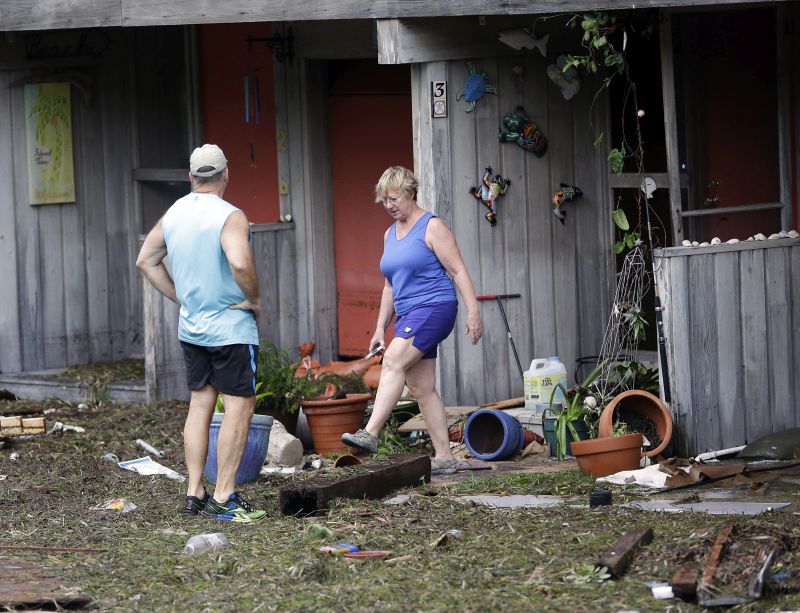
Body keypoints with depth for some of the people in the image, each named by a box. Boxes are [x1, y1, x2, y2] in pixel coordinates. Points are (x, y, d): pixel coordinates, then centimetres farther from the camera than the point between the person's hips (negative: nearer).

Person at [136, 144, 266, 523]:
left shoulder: (173, 214, 6)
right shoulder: (230, 217, -17)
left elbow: (146, 261, 15)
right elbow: (240, 263, -33)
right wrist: (254, 299, -16)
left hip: (191, 327, 7)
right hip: (231, 327, -7)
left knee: (200, 403, 13)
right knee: (239, 406, -3)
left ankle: (194, 493, 13)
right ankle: (224, 498, -6)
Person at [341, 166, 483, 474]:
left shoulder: (431, 227, -4)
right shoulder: (390, 234, 19)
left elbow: (458, 270, -9)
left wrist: (473, 312, -16)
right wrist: (380, 328, 19)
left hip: (434, 307, -9)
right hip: (408, 316, 9)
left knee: (394, 362, -25)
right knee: (422, 389, 4)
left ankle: (369, 434, -34)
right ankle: (444, 458, 6)